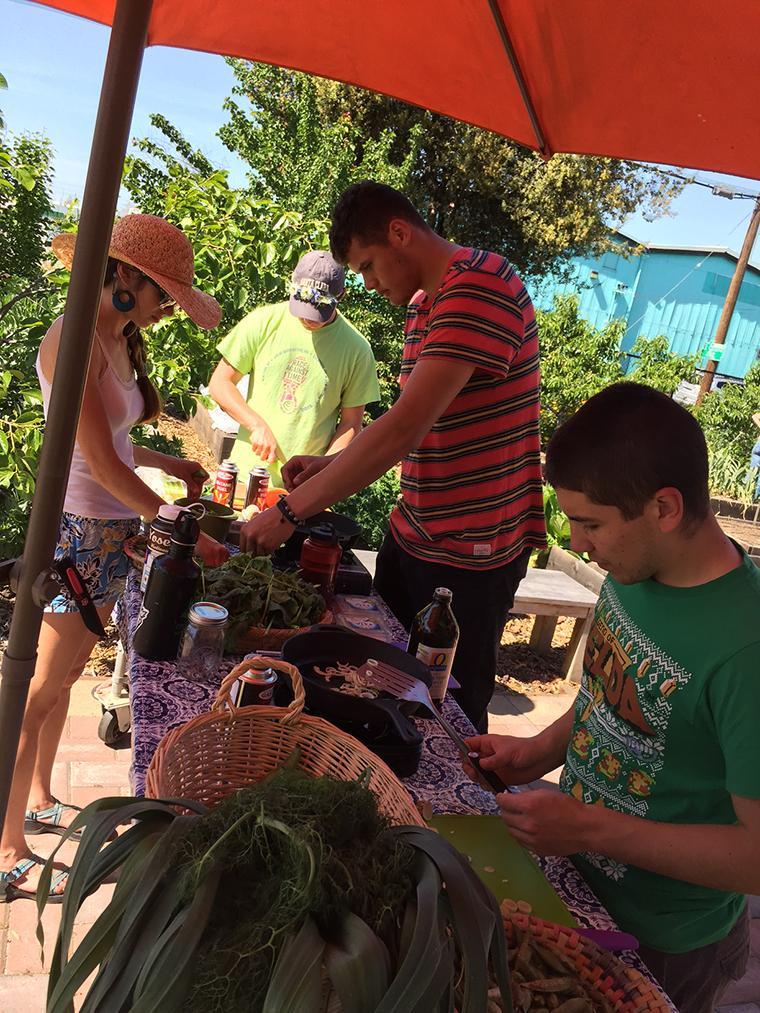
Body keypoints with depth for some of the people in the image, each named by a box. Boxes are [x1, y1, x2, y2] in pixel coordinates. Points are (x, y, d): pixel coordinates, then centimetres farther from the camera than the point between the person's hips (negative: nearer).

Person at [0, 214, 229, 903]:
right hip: (80, 529, -9)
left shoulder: (121, 341, 10)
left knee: (67, 674, 19)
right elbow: (102, 465, -22)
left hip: (115, 529, 9)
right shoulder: (72, 340, -18)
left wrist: (170, 463, 8)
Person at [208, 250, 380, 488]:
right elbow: (219, 384, 2)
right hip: (246, 471, 2)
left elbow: (350, 424, 1)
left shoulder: (357, 350, -4)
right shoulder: (263, 322, -2)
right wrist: (258, 426, -11)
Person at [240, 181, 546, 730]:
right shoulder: (424, 304, 13)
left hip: (471, 551, -9)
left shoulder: (481, 283, -19)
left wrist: (291, 510, -23)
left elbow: (405, 427, -28)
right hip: (411, 535, 9)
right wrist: (333, 464, 7)